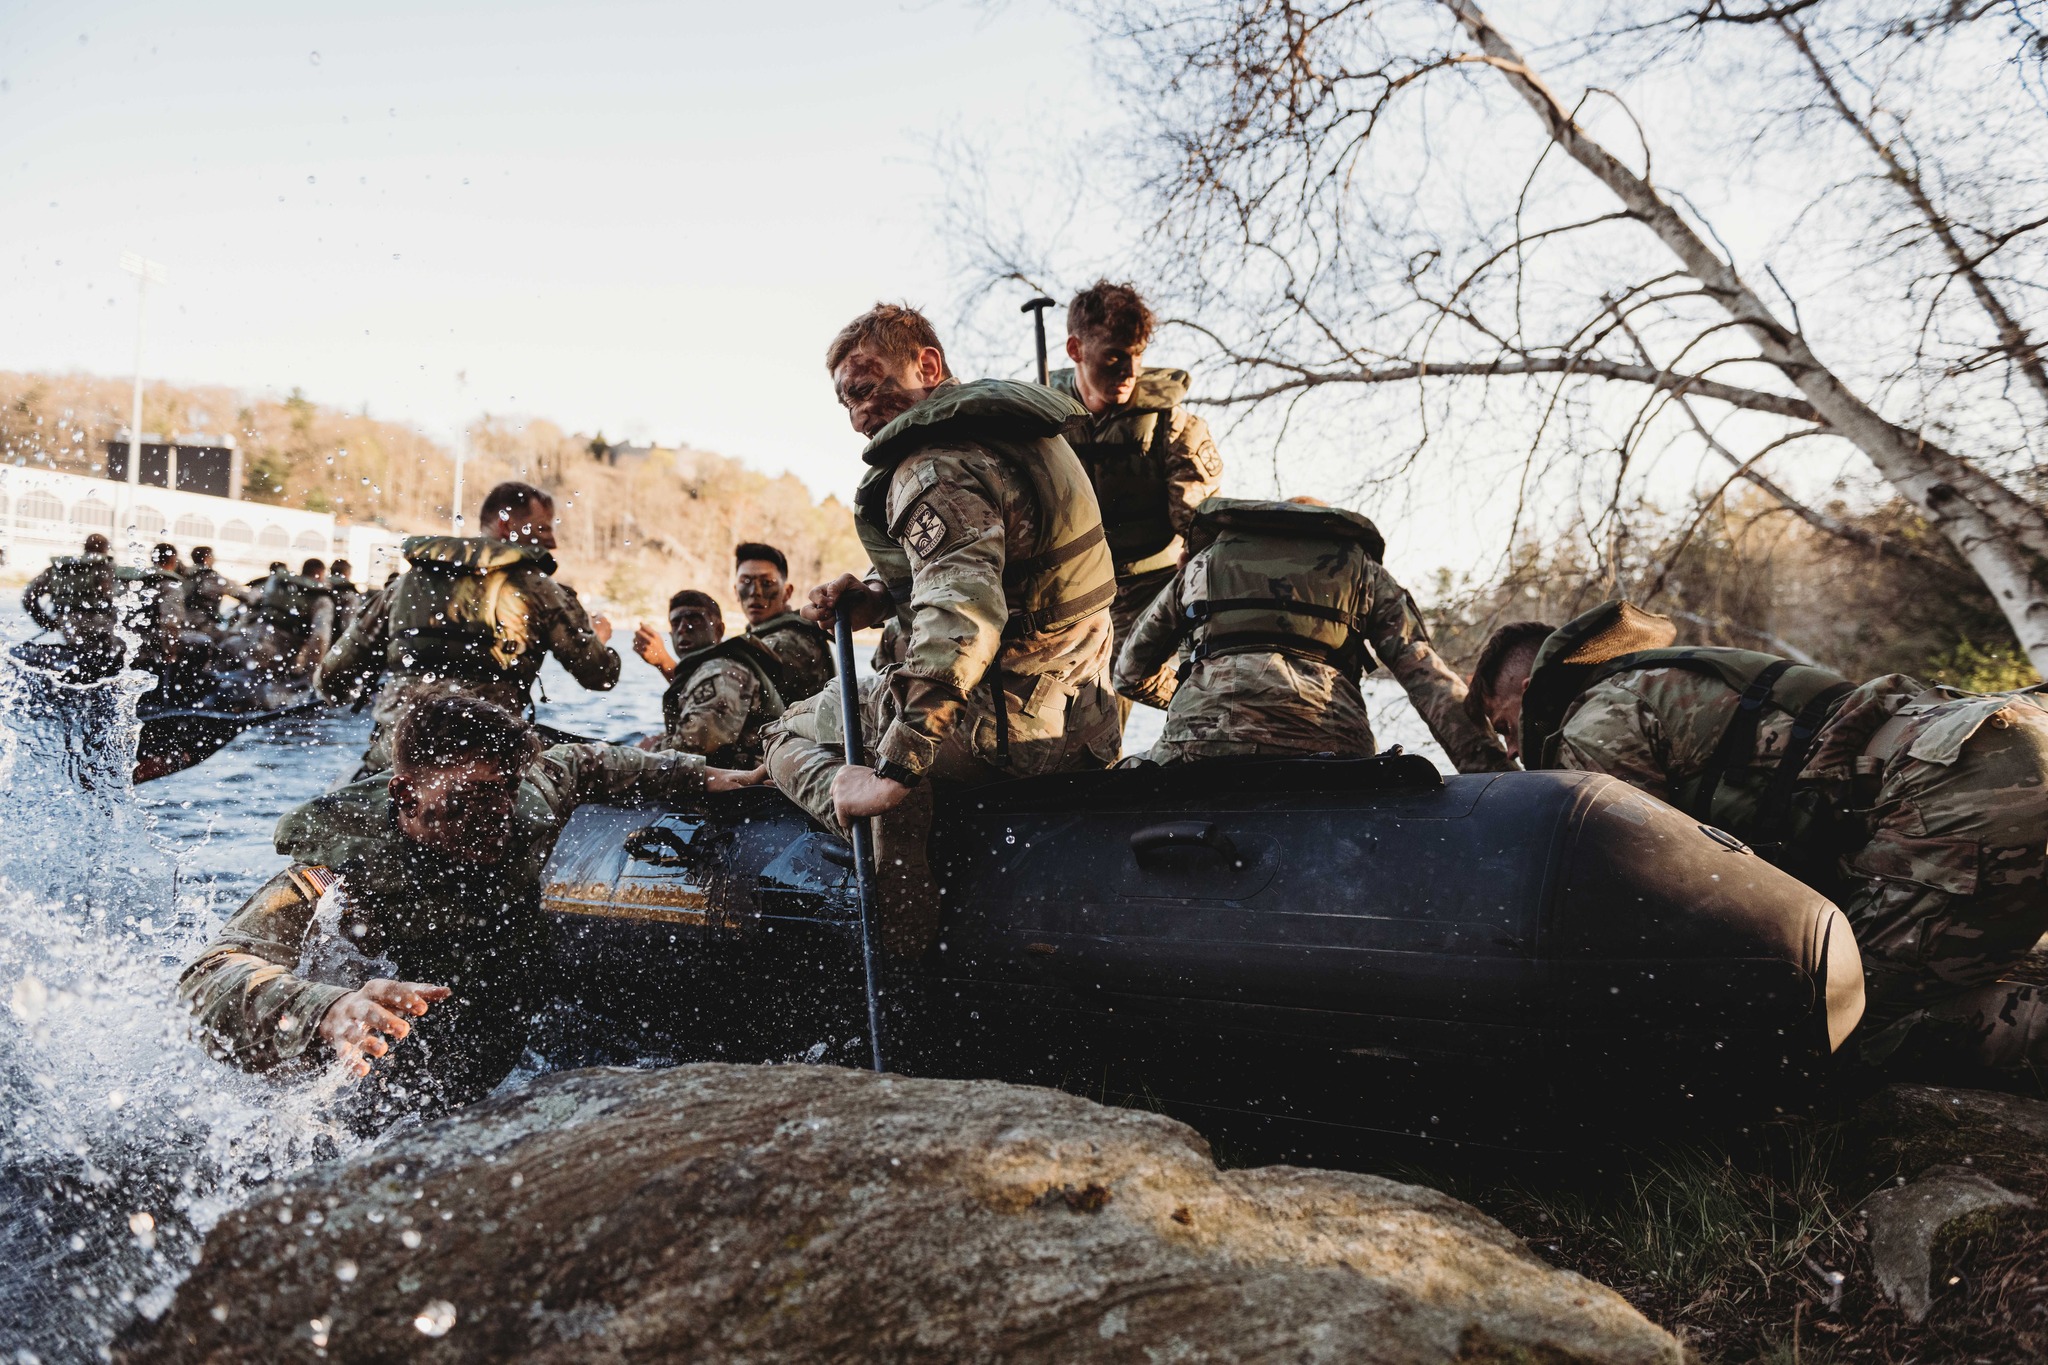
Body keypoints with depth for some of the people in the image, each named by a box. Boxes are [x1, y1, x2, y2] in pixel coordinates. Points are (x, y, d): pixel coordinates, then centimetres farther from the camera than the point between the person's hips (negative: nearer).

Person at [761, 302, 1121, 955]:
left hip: (1006, 725, -10)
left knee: (789, 733, 10)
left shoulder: (938, 472, -19)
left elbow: (963, 620, -34)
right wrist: (870, 595, 3)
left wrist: (894, 773, -35)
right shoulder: (1020, 430, 13)